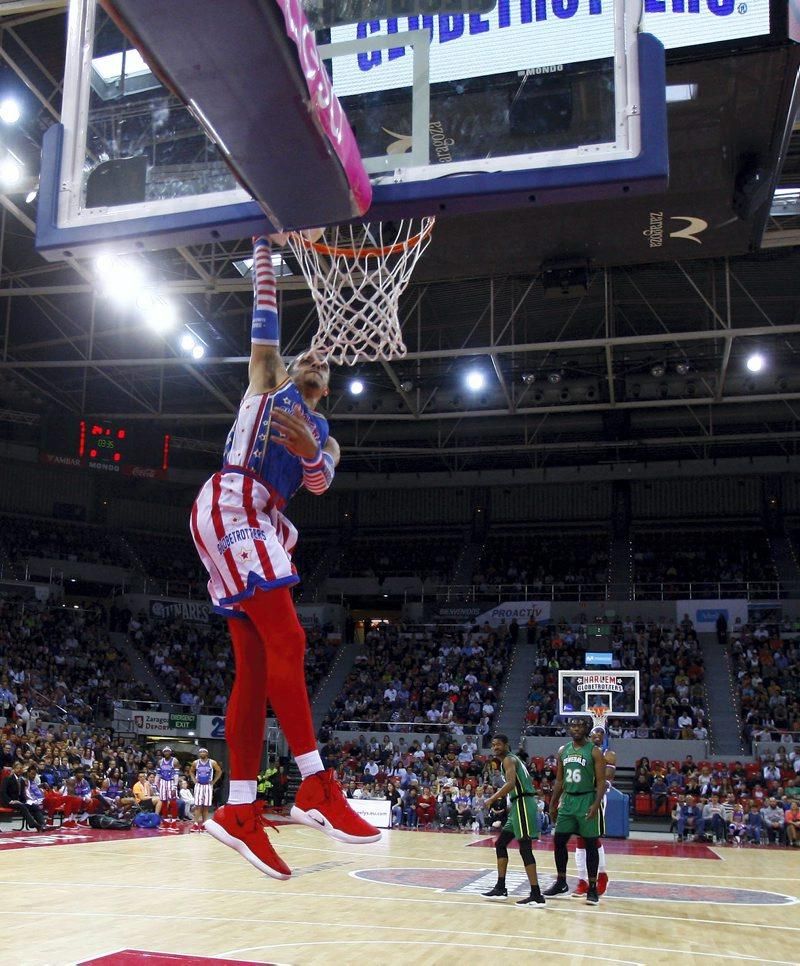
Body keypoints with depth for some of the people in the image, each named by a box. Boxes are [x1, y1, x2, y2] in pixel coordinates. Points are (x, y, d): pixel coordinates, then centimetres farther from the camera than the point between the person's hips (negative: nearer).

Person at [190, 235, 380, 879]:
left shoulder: (323, 434, 27)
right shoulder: (267, 384, 16)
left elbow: (321, 480, 7)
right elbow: (265, 319, 9)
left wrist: (309, 451, -13)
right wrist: (264, 250, 13)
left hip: (262, 523, 7)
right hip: (230, 505, -7)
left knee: (256, 666, 1)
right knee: (287, 638, -20)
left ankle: (240, 811, 1)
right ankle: (317, 787, -24)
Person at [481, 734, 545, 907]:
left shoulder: (508, 759, -8)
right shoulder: (512, 760, 22)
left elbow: (511, 783, -24)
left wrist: (492, 799, -20)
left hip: (522, 805, -10)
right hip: (518, 805, 10)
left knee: (525, 849, -12)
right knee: (500, 843, 15)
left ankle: (536, 896, -13)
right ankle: (500, 888, 18)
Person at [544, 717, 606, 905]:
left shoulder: (594, 751, -7)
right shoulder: (563, 750, 9)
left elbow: (601, 781, -11)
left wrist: (596, 804, -23)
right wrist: (553, 804, 12)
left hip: (586, 800, -5)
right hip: (567, 800, 6)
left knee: (590, 844, 0)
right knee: (559, 841, 6)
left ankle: (592, 888, 8)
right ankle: (561, 884, 20)